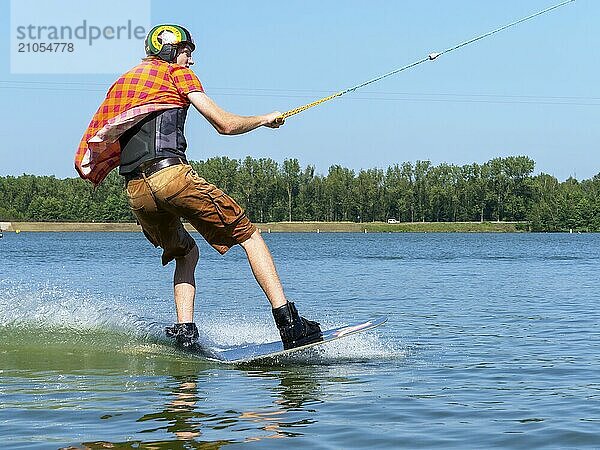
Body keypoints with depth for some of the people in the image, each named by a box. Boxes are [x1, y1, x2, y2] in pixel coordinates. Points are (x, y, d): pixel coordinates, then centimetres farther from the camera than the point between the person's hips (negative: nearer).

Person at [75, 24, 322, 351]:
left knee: (185, 253, 28)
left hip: (135, 191, 6)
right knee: (249, 236, 3)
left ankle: (185, 331, 8)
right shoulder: (176, 73, 11)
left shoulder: (120, 84, 28)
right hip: (172, 174, -6)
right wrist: (265, 119, 22)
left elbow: (104, 147, 25)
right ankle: (288, 322, -10)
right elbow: (225, 124, 5)